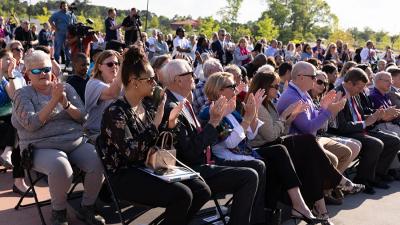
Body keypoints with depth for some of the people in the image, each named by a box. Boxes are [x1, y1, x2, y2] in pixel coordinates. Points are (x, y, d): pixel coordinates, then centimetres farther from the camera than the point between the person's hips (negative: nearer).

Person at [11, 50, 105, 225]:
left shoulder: (66, 88, 13)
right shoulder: (22, 94, 3)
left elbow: (82, 117, 5)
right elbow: (31, 124, -12)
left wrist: (65, 103, -14)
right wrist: (53, 101, -18)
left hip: (76, 143, 4)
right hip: (43, 148, -3)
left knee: (100, 162, -23)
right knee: (61, 168, -36)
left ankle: (87, 208, 1)